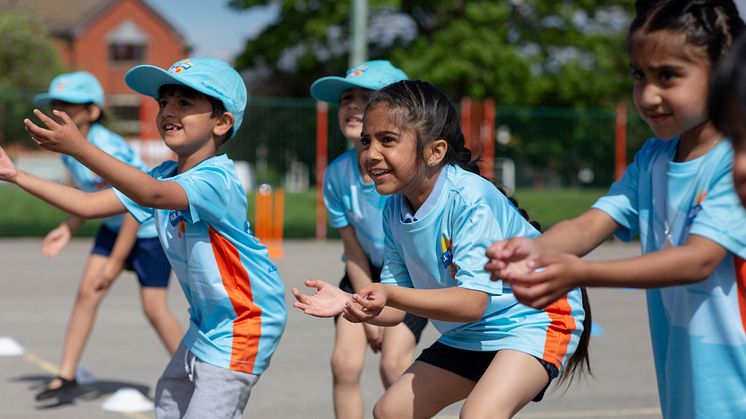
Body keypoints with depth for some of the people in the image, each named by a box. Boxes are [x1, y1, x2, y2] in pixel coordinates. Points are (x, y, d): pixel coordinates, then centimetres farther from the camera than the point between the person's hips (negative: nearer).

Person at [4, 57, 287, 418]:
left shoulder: (217, 180, -25)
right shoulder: (165, 174, 4)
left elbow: (152, 195, -43)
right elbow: (90, 205, 3)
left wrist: (79, 148, -51)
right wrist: (16, 176, -2)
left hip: (242, 326, -9)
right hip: (205, 324, 10)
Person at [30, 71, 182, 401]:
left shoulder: (106, 150, -30)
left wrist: (115, 263, -24)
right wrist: (68, 230, 0)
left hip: (152, 226, -8)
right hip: (115, 225, 8)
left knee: (154, 307, -5)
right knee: (87, 292, -1)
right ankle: (67, 375, 6)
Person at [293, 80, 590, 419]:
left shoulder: (470, 199, -28)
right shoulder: (394, 209, -5)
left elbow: (473, 302, -34)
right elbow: (398, 308, -2)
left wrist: (391, 295, -44)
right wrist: (350, 302, -23)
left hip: (535, 317, -9)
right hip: (469, 334, 9)